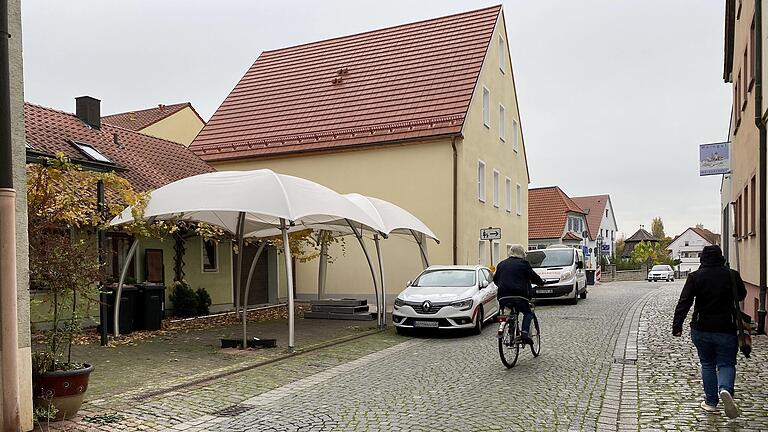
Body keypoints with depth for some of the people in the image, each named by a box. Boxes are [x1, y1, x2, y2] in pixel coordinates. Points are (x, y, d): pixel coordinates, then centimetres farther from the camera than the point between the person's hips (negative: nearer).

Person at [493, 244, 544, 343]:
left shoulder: (501, 264, 15)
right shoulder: (523, 263, 1)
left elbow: (495, 279, 22)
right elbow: (533, 276, 5)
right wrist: (541, 282, 25)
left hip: (503, 298, 4)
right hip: (518, 296, -4)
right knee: (528, 313, 15)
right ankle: (525, 332, -5)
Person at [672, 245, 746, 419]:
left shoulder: (695, 277, -6)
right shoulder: (732, 275, -4)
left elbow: (684, 302, -11)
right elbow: (742, 295, 13)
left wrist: (677, 325, -9)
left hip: (701, 329, 0)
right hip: (726, 329, 0)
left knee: (707, 364, 14)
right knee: (726, 364, 9)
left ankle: (711, 402, 16)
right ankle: (725, 389, -20)